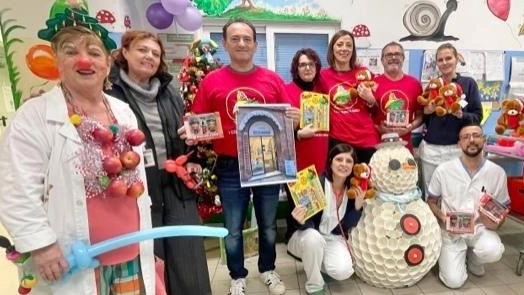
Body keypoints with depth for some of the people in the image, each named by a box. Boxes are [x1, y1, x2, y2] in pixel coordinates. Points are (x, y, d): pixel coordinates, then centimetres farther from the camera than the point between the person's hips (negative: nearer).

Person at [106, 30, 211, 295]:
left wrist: (192, 160, 5)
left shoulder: (169, 91, 13)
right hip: (138, 187, -4)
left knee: (188, 255, 12)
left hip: (177, 184, 5)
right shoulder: (110, 91, -4)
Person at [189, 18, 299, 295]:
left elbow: (287, 117, 9)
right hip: (230, 167, -1)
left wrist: (294, 118, -13)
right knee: (233, 229, 12)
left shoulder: (273, 79, 3)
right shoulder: (212, 80, -1)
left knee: (268, 224, 18)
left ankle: (268, 269, 41)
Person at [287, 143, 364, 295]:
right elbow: (310, 224, -20)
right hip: (309, 237, -3)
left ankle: (318, 264, 13)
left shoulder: (354, 189, -9)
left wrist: (358, 206, -21)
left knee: (344, 271, -23)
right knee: (313, 237, -37)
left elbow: (348, 225, -5)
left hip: (334, 239, 3)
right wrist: (302, 221, -44)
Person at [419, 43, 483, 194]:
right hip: (430, 148, 2)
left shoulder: (468, 83, 3)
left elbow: (478, 116, 1)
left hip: (456, 148, -2)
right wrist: (426, 112, -6)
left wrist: (461, 115, -17)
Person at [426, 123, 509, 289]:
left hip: (481, 229, 2)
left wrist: (495, 223, -15)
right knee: (454, 281, -17)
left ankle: (472, 258, 6)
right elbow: (431, 201, 4)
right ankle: (450, 256, 20)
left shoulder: (497, 172, -4)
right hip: (451, 231, -1)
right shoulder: (443, 170, -8)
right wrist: (442, 217, -17)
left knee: (493, 252, -33)